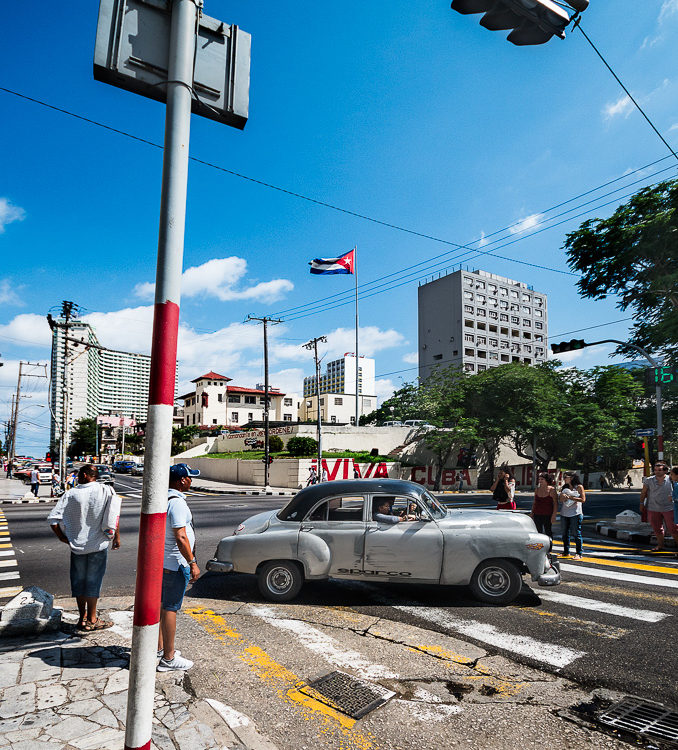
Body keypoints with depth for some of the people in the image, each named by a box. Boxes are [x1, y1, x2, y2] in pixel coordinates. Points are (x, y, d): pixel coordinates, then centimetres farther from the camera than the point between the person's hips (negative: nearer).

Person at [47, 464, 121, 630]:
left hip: (76, 545, 2)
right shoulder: (106, 491, -9)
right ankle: (91, 620, 15)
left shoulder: (71, 494, -3)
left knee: (79, 581, 14)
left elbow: (53, 518, -4)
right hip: (98, 545, -2)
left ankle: (82, 618, 24)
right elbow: (114, 516, -14)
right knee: (93, 582, 7)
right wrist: (116, 537, -4)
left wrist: (61, 536, 7)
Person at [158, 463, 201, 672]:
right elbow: (181, 538, -27)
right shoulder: (177, 503, -23)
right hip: (175, 564, -10)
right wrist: (193, 563, -21)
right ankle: (168, 659, 7)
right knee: (170, 608, -2)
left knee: (161, 605, 18)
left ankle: (159, 648, 31)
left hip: (160, 561, 10)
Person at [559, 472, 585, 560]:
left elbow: (583, 499, -11)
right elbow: (560, 499, 13)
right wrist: (562, 497, -10)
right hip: (564, 513, 6)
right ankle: (566, 552, 20)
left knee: (576, 534, -4)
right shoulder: (564, 487, 12)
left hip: (575, 514, -6)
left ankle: (578, 554, 3)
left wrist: (570, 497, -15)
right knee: (565, 533, 9)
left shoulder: (579, 487, -3)